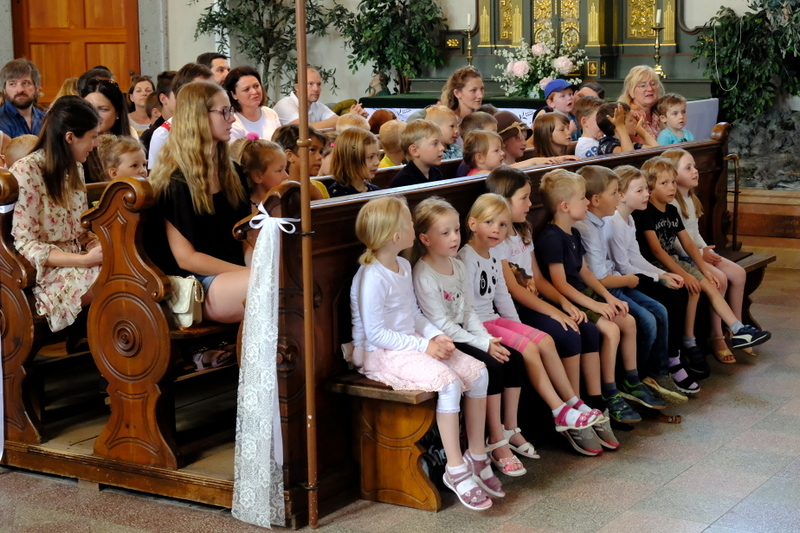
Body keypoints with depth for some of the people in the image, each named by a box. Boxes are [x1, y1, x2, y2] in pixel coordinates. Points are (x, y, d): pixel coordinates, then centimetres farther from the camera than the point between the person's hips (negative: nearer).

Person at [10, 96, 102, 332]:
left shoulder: (74, 168, 11)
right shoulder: (26, 172, -14)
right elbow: (26, 245, -17)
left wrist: (100, 245, -8)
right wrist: (85, 260, -25)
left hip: (76, 261, 7)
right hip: (45, 272, -7)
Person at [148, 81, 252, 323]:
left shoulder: (232, 174, 18)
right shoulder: (176, 182, -4)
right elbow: (186, 258, -9)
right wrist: (254, 275, -15)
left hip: (234, 275, 7)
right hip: (198, 285, -7)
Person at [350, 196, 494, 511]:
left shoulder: (403, 267, 11)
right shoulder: (372, 278, -20)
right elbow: (375, 333, -21)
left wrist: (435, 336, -1)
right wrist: (423, 346, -20)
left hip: (411, 344, 10)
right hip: (381, 354, -10)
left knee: (478, 372, -3)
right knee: (449, 382, -29)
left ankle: (476, 456, 7)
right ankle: (456, 470, -17)